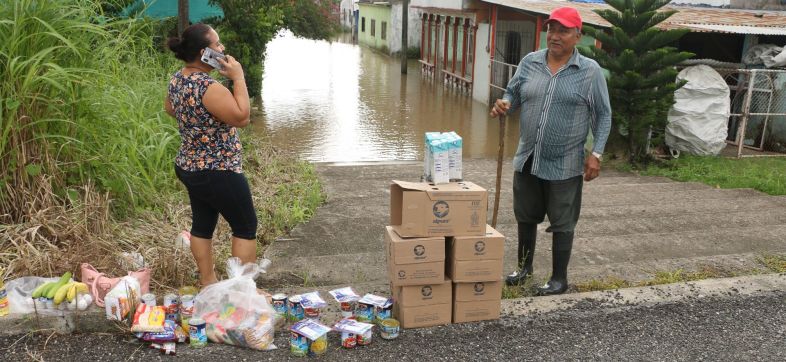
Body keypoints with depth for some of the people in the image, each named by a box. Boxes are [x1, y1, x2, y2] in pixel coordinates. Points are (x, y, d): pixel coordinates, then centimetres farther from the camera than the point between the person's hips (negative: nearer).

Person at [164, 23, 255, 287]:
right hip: (218, 173, -9)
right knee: (246, 227, 4)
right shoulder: (208, 87, -27)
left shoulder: (177, 80, 2)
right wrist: (238, 78, -19)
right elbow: (242, 116, -24)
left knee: (202, 224, 17)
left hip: (189, 168, 9)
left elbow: (170, 109, 21)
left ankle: (207, 281, 28)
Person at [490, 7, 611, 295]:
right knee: (525, 217, 17)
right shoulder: (529, 63, 3)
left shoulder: (590, 71, -5)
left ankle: (559, 279, 21)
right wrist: (504, 104, -14)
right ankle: (524, 267, 36)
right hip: (527, 160, 4)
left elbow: (603, 115, -2)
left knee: (562, 224, 6)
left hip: (564, 166, -4)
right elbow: (513, 94, 11)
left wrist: (596, 154, -9)